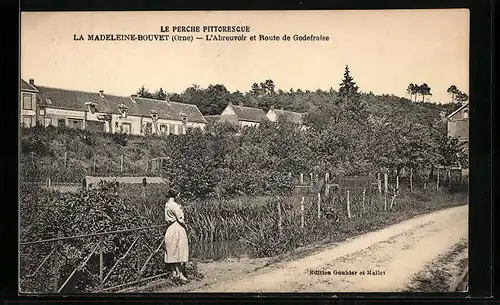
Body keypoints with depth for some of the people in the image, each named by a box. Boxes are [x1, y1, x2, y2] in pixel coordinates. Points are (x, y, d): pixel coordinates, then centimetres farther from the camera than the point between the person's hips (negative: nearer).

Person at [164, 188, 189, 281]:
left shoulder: (167, 204, 10)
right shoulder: (175, 205, -16)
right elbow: (180, 219, -16)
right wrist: (185, 226, 1)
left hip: (169, 229, 9)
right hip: (177, 228, -8)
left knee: (171, 251, 10)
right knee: (178, 250, -5)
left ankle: (174, 272, 15)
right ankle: (179, 273, -5)